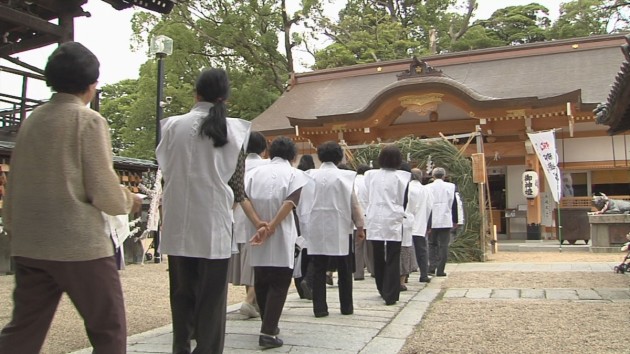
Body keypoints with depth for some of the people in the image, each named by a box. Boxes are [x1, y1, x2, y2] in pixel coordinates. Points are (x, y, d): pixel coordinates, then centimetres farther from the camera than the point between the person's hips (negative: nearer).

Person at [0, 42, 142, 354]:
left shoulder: (32, 120, 9)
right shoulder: (88, 120, -9)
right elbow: (104, 191, -13)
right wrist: (128, 201, 7)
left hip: (30, 245, 7)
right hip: (80, 245, -7)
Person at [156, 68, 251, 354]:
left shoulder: (173, 126, -1)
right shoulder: (234, 130, -2)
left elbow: (164, 168, 8)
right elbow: (237, 181, 0)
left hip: (179, 222, 2)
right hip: (214, 222, -1)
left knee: (182, 293, 13)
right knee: (212, 296, 7)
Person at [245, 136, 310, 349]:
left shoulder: (255, 172, 12)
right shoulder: (294, 173, 2)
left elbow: (244, 198, -3)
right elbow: (290, 203, -14)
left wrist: (259, 225, -10)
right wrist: (271, 227, -15)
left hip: (257, 235, 4)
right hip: (281, 237, -4)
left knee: (261, 283, 16)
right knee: (279, 285, 2)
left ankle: (269, 326, 30)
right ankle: (268, 332, -4)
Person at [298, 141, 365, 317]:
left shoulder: (310, 176, -1)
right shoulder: (345, 176, -6)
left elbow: (303, 203, 1)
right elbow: (354, 203, -3)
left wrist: (305, 226, 11)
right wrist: (359, 226, 8)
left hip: (316, 228, 2)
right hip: (340, 229, -1)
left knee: (319, 270, 7)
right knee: (344, 270, 11)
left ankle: (319, 308, 7)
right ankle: (346, 306, 18)